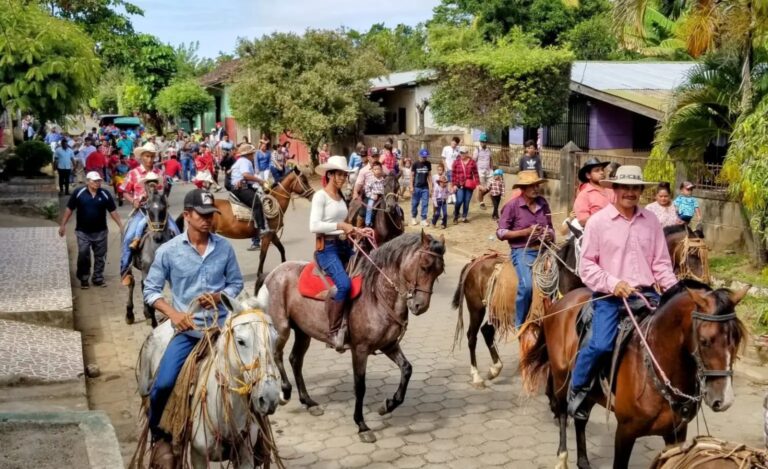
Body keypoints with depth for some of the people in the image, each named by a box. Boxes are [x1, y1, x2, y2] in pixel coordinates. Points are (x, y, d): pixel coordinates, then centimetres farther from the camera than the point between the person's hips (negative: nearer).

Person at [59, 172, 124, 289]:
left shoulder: (105, 194, -2)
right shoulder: (79, 193, -6)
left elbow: (113, 211, 3)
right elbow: (69, 209, 0)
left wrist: (121, 226, -2)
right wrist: (63, 225, -1)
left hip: (100, 232, 2)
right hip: (83, 232, -2)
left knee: (100, 257, 9)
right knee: (83, 256, 0)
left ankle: (98, 278, 22)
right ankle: (84, 279, 14)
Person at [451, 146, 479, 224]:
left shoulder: (472, 162, 1)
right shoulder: (456, 162, 1)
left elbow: (475, 174, 2)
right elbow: (454, 174, 2)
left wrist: (477, 184, -3)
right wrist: (454, 185, -4)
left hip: (469, 185, 1)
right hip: (459, 185, -1)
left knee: (466, 202, 5)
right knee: (459, 201, -12)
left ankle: (464, 217, 19)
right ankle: (455, 216, 8)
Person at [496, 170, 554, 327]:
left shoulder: (543, 203, 10)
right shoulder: (513, 205, -4)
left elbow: (550, 227, 22)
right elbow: (501, 233, -5)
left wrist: (550, 235, -2)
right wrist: (525, 232, -15)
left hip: (543, 250, 6)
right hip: (522, 251, -5)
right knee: (527, 285, -27)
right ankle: (520, 324, -9)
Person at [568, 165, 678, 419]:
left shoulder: (651, 221, 9)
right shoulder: (598, 221, -2)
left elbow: (661, 263, 11)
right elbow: (587, 265, -3)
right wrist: (613, 284, -16)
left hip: (646, 294, 4)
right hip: (610, 297, -4)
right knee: (601, 345, -21)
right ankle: (577, 389, 5)